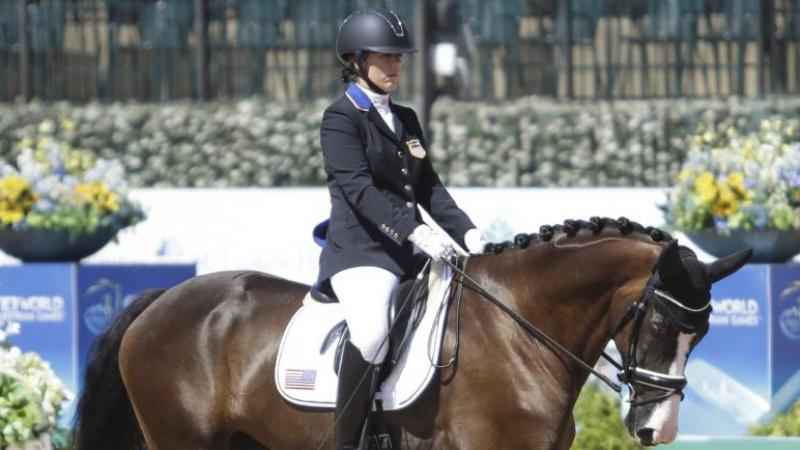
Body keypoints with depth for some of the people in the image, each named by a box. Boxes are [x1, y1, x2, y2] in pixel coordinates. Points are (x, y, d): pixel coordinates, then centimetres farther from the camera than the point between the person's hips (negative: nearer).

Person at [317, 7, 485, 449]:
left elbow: (429, 187, 16)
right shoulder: (340, 119, -4)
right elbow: (358, 188, -17)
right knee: (372, 331, -35)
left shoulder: (405, 120, 20)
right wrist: (414, 230, -29)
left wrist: (465, 231, -1)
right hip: (358, 249, -9)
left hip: (406, 253, 9)